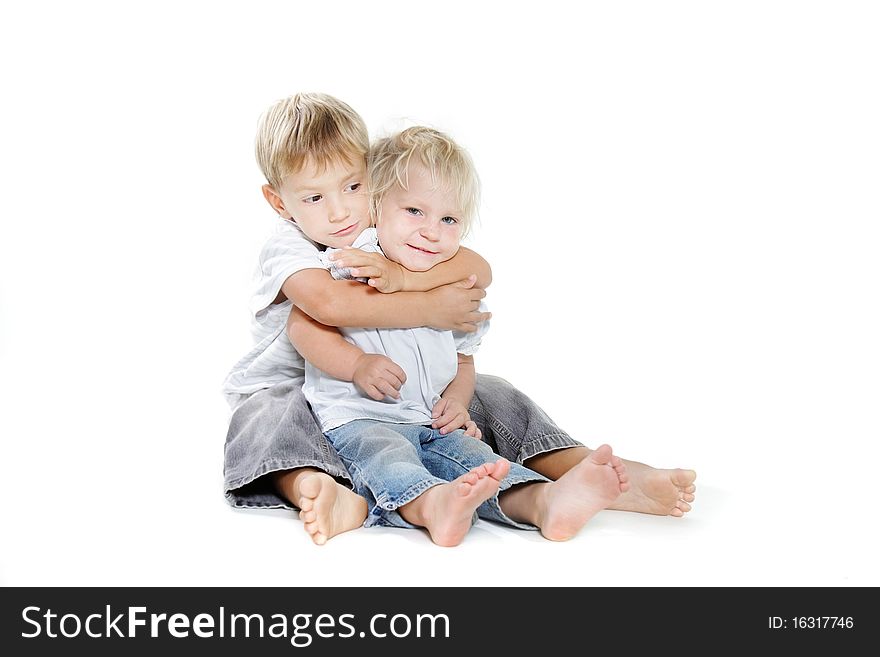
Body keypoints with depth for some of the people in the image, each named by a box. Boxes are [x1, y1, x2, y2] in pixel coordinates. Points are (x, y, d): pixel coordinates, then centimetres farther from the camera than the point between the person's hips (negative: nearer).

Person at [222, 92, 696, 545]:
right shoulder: (285, 250, -16)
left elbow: (478, 271, -17)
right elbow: (328, 304, -40)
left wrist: (401, 279, -34)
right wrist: (430, 310, -33)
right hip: (293, 388, -4)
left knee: (489, 396, -10)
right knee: (267, 417, -37)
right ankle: (320, 490, -66)